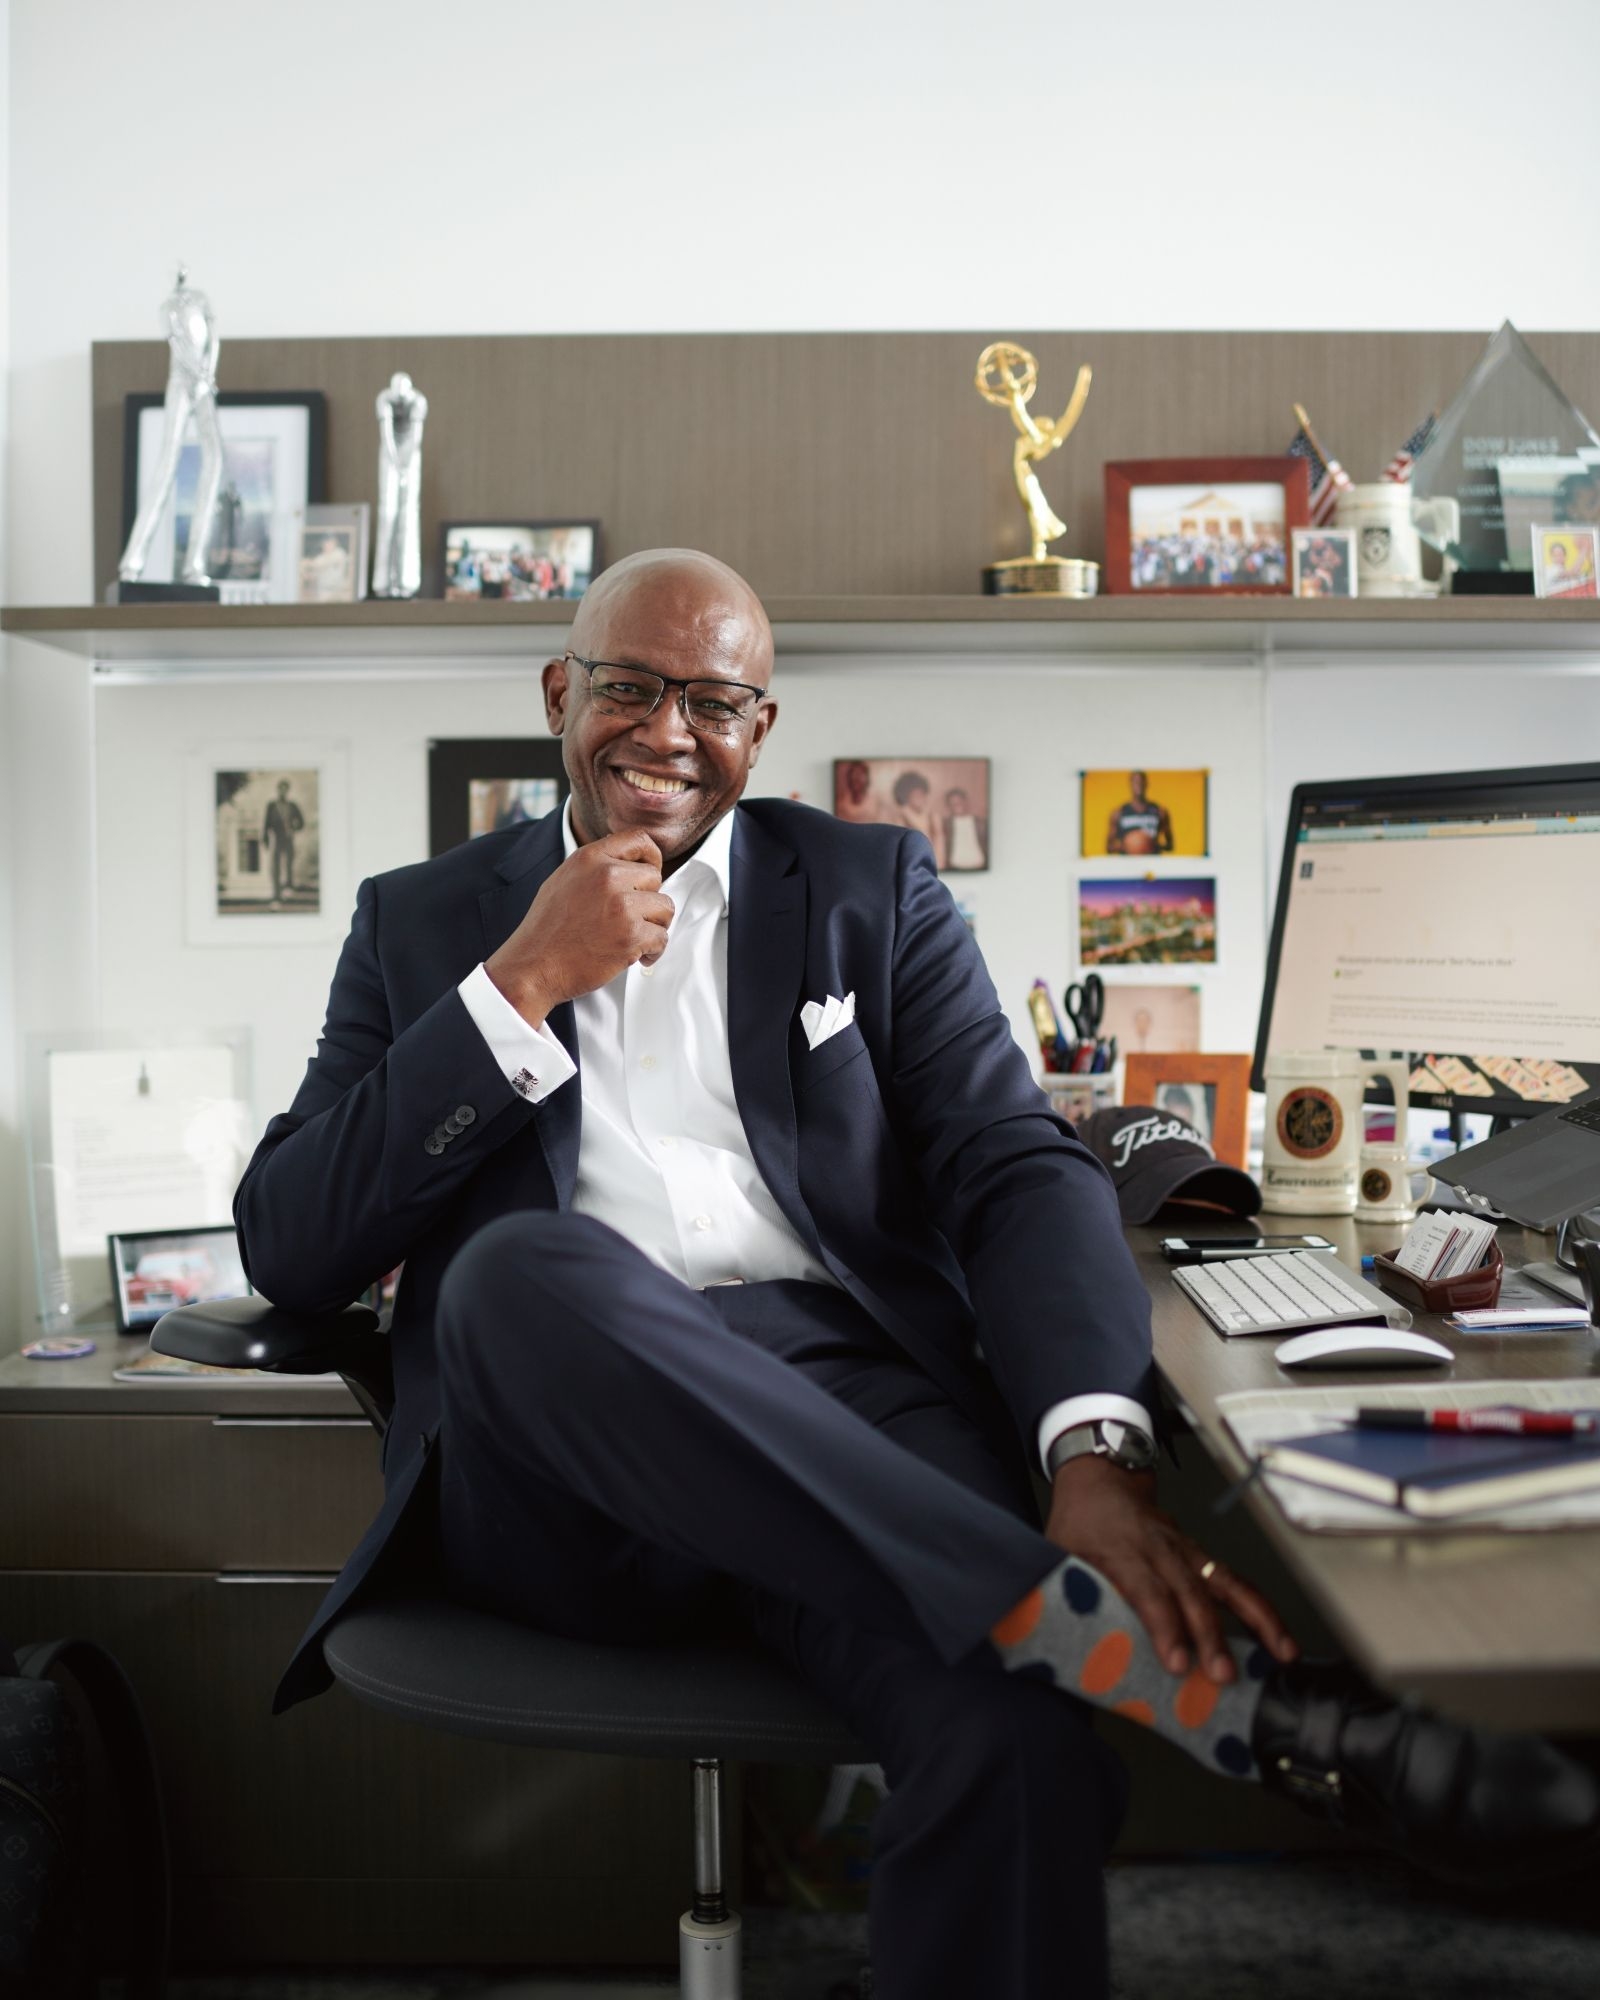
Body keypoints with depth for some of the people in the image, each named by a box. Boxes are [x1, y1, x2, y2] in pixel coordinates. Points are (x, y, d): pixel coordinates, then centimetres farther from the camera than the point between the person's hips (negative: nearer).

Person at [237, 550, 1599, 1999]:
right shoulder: (423, 922, 18)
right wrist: (523, 988, -4)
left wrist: (1096, 1453, -16)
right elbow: (287, 1250, 7)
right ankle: (1176, 1663, -32)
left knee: (1016, 1738, -34)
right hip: (562, 1460, 1)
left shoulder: (872, 889, 17)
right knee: (522, 1264, -36)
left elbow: (1019, 1169, 4)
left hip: (843, 1400, -1)